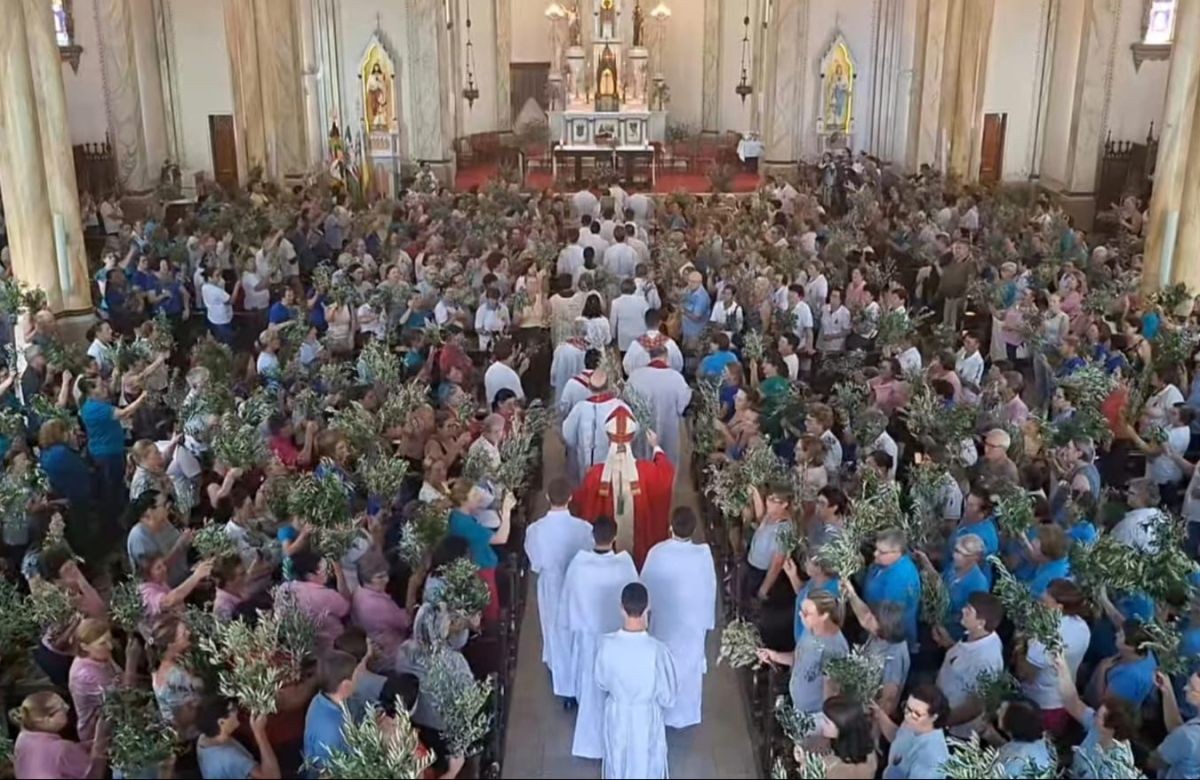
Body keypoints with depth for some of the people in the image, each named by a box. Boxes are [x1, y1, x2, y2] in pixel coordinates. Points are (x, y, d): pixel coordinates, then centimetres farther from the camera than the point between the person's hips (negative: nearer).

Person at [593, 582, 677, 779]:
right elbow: (668, 698, -19)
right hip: (647, 717, -2)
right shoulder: (658, 650, -32)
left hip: (617, 715, 2)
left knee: (618, 760, 28)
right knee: (645, 764, 24)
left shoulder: (606, 644, -25)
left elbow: (601, 684, -7)